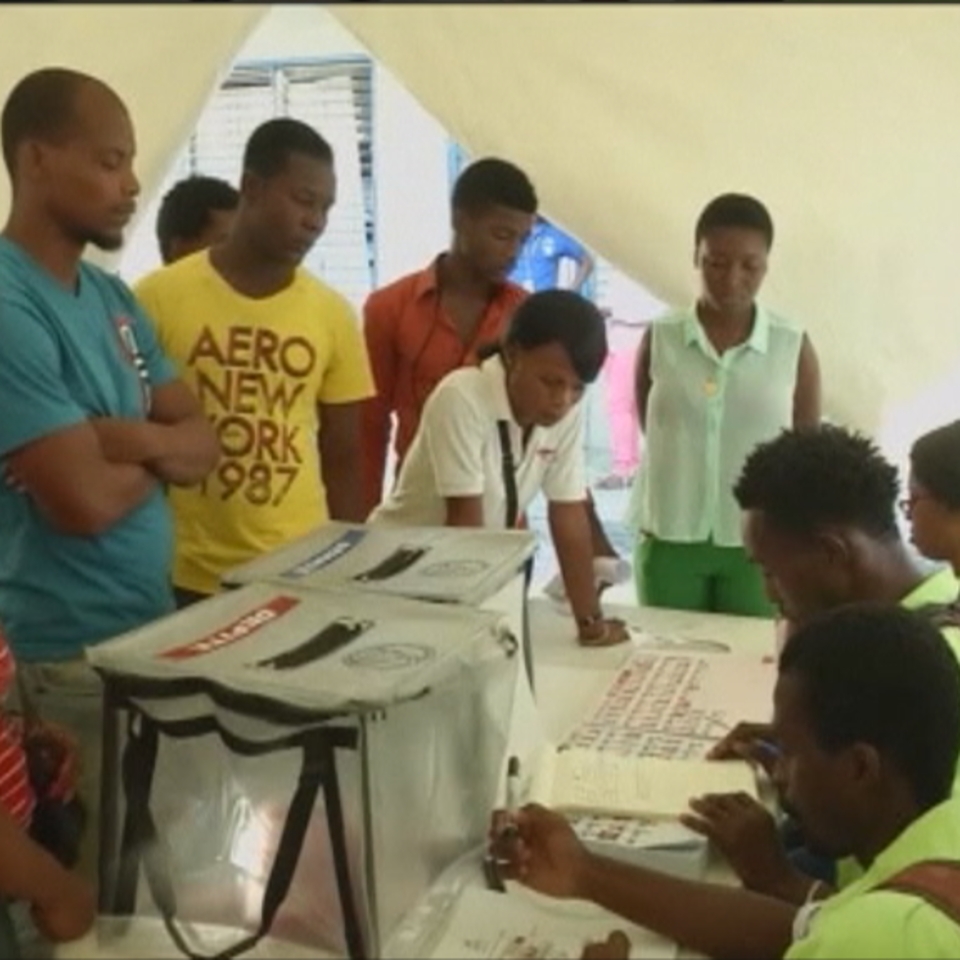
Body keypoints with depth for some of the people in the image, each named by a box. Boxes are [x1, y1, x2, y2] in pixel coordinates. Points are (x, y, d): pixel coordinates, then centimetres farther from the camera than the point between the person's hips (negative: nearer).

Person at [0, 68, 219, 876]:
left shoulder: (112, 297, 8)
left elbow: (204, 444, 6)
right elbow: (86, 501, -25)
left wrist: (128, 436, -15)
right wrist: (159, 453, -5)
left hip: (152, 626, 8)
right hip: (70, 657, -8)